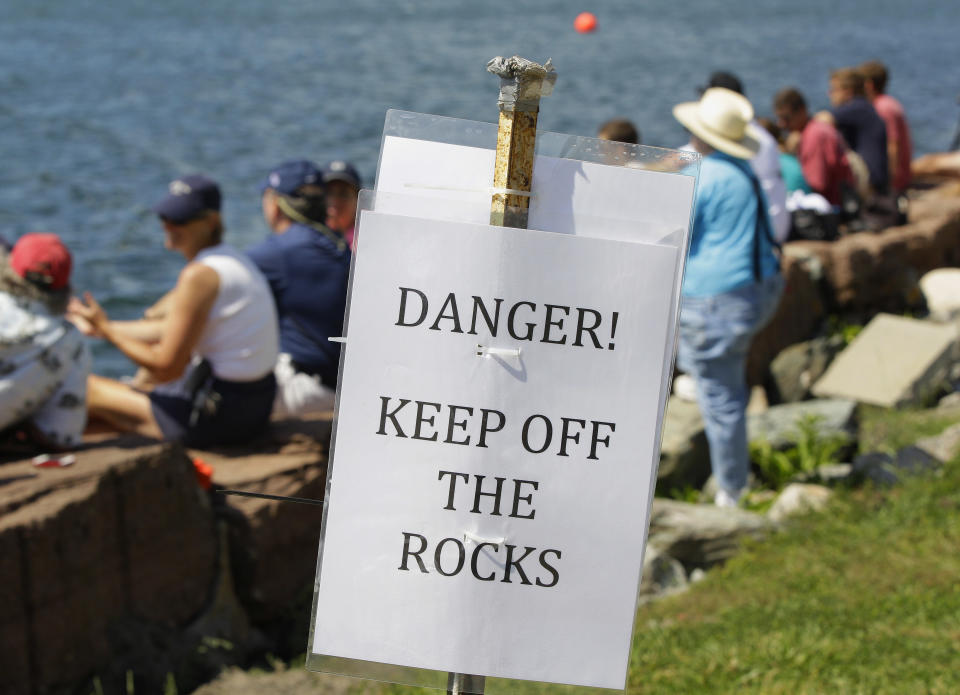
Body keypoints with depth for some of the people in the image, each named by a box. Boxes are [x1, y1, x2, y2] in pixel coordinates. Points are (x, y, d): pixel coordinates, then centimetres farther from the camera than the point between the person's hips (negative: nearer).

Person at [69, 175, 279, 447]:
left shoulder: (200, 275, -20)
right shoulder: (231, 259, 9)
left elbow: (166, 368, -18)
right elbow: (172, 328, 20)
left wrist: (105, 330, -8)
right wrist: (104, 325, 24)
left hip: (217, 416, -9)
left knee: (86, 389, 7)